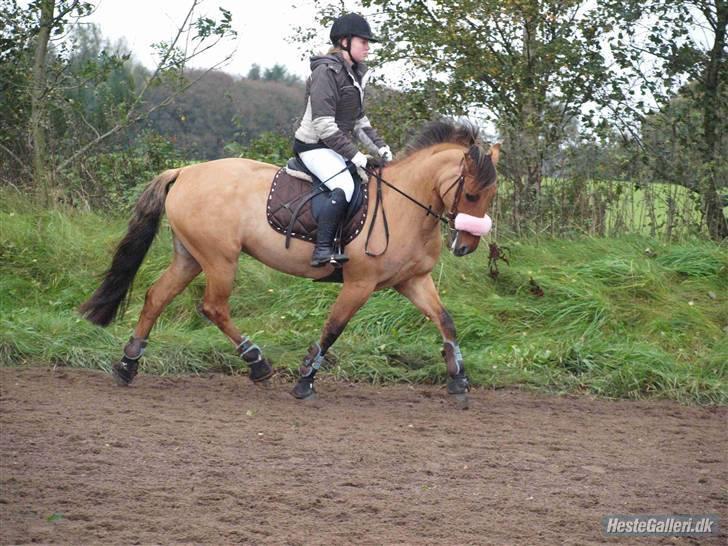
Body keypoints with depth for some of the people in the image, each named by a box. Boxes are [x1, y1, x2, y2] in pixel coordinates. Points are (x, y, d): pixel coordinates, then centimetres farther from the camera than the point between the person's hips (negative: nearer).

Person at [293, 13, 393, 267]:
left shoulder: (355, 74, 11)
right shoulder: (326, 71, -17)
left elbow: (358, 121, 18)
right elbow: (324, 126, -22)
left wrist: (380, 147, 3)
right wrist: (355, 156, -24)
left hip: (336, 146, 10)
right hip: (315, 146, -10)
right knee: (345, 186, -31)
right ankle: (323, 249, -32)